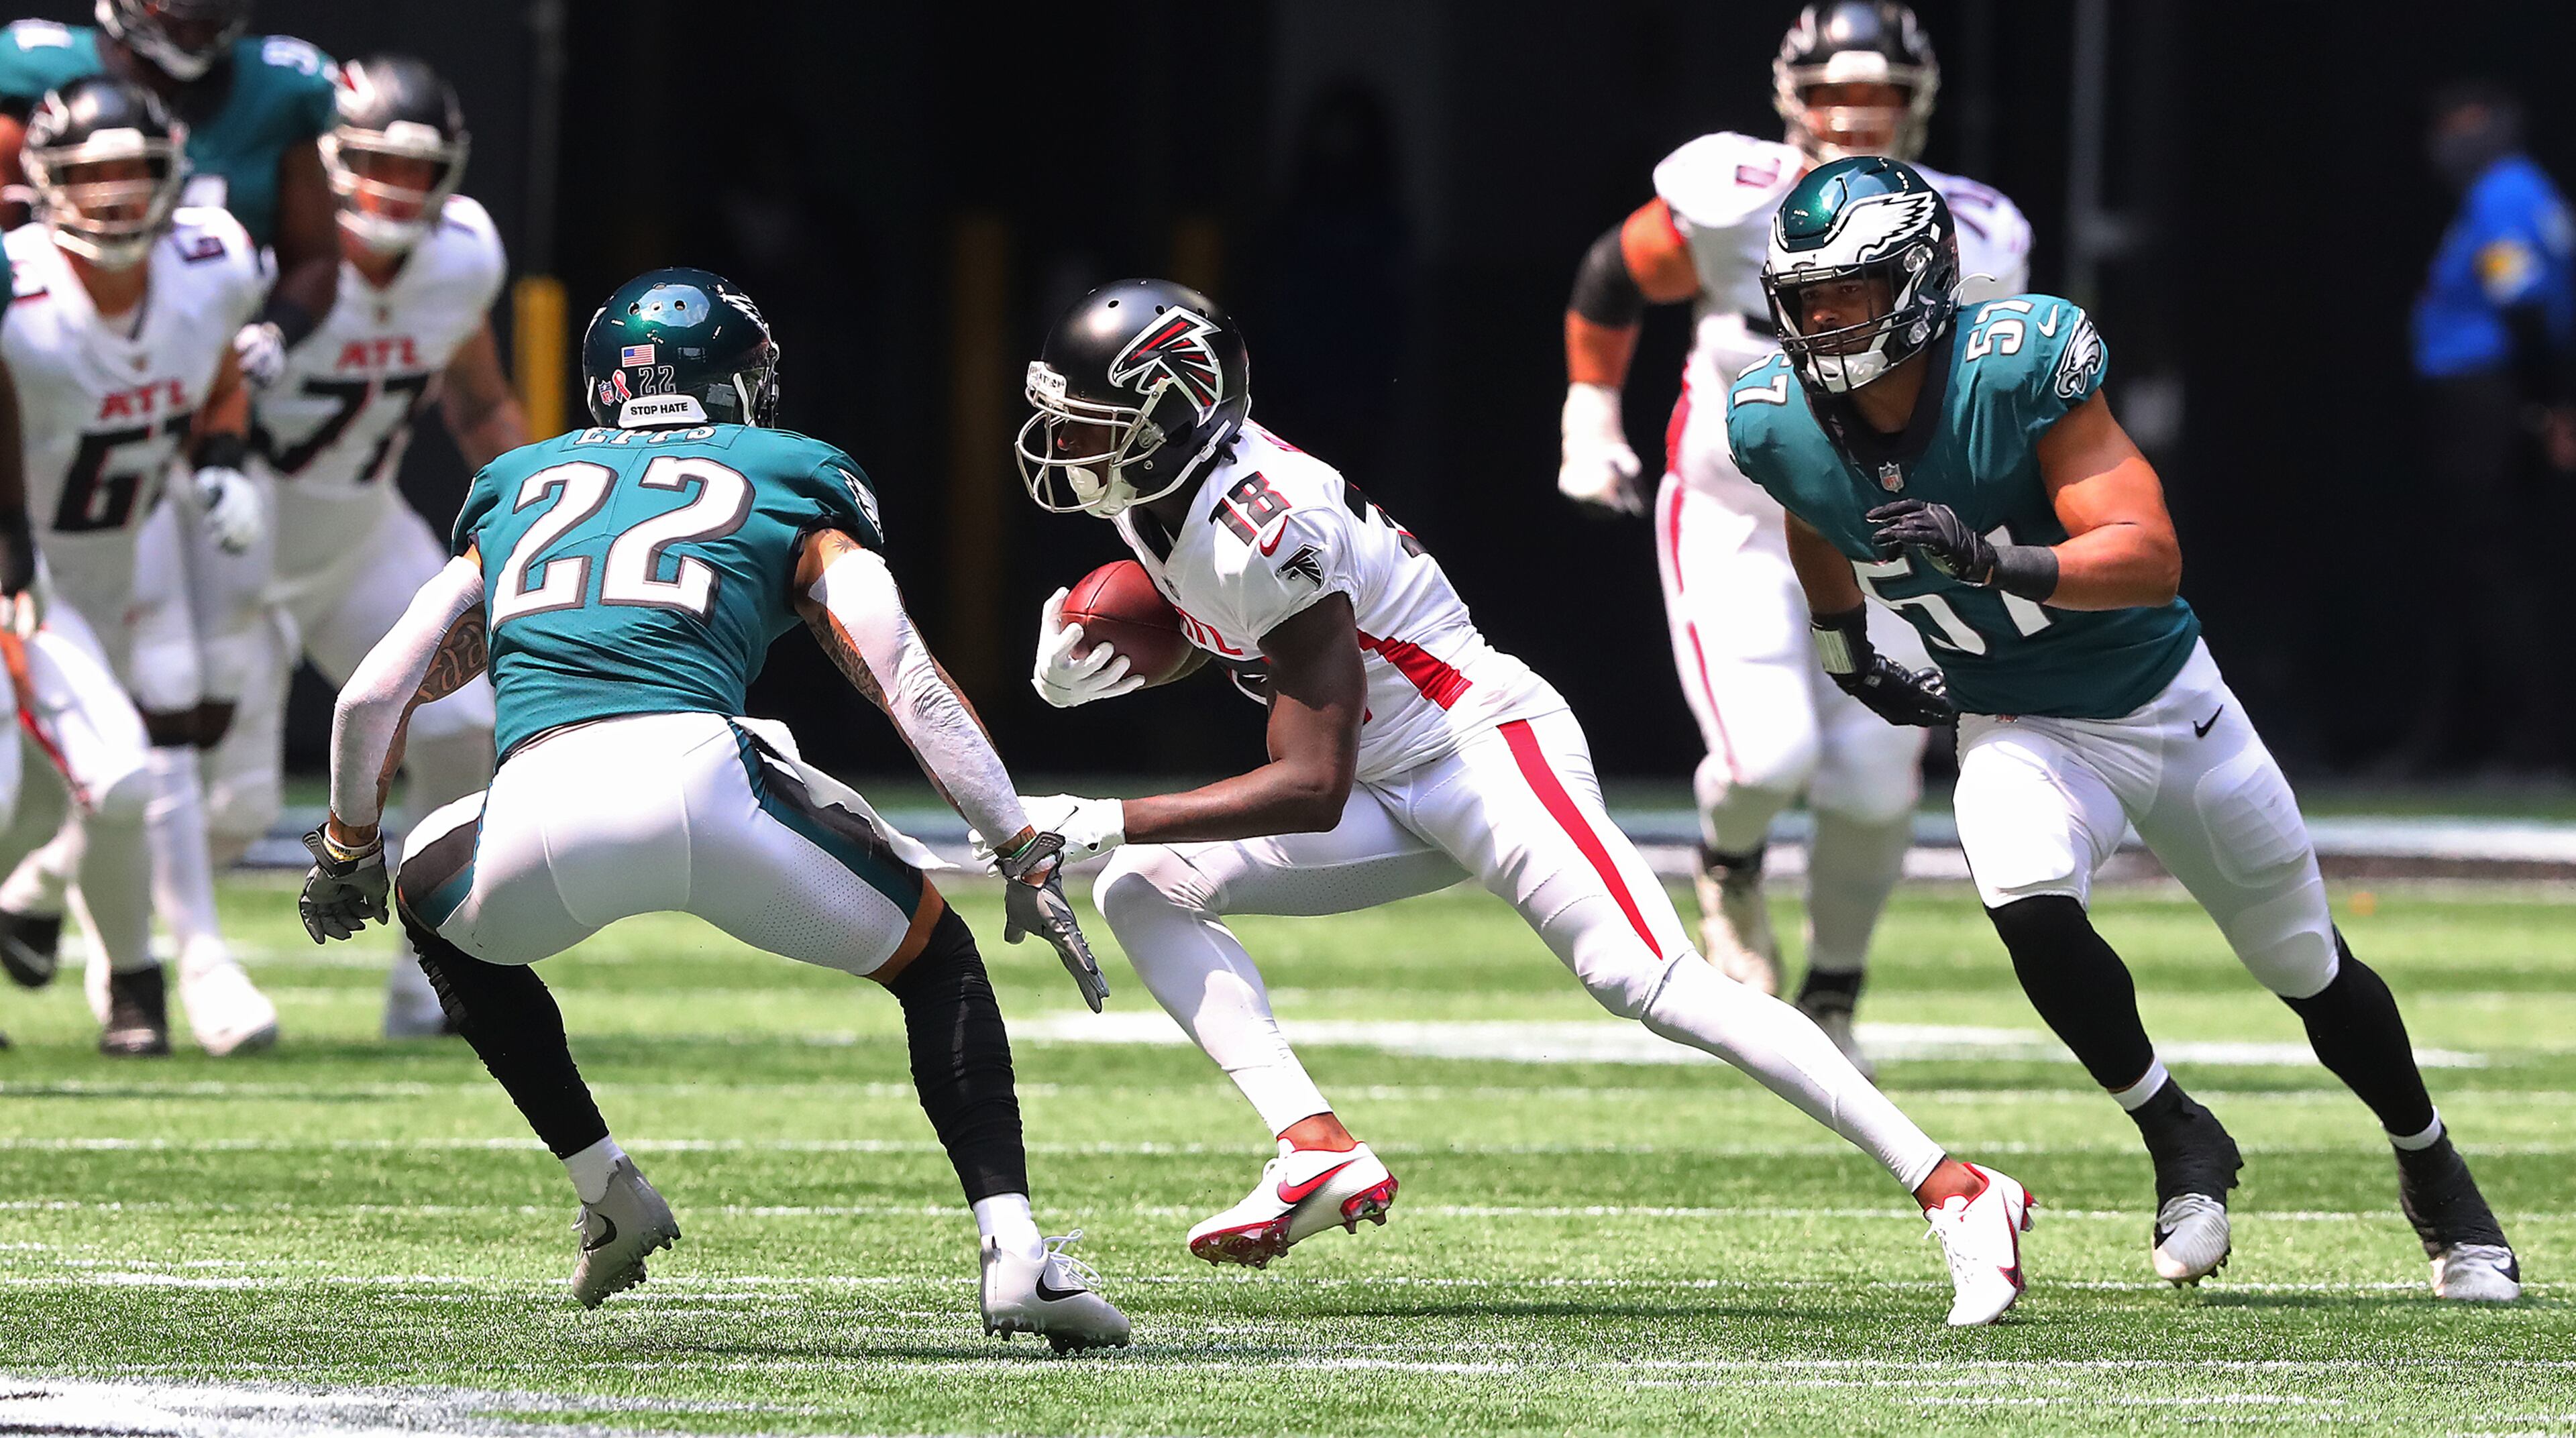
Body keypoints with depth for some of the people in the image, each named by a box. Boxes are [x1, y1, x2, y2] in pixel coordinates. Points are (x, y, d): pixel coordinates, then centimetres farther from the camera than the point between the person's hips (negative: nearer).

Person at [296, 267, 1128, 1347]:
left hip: (538, 814, 2)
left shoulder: (518, 496, 32)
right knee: (932, 956, 22)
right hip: (697, 772, -2)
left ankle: (605, 1191, 31)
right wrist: (1027, 853, 13)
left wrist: (347, 850, 45)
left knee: (433, 901, 37)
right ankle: (1012, 1249, 4)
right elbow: (907, 682, 11)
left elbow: (372, 700, 29)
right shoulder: (788, 490, 24)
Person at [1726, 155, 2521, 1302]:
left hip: (2161, 697, -2)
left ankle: (2435, 1175, 37)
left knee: (2307, 968, 10)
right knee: (2031, 910, -30)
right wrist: (1846, 657, 24)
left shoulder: (2020, 368, -28)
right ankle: (2181, 1144, -6)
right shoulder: (1780, 427, -15)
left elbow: (2151, 558, -32)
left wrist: (1989, 560, -46)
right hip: (2018, 729, 2)